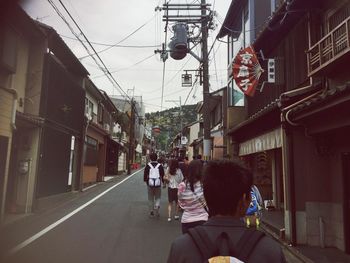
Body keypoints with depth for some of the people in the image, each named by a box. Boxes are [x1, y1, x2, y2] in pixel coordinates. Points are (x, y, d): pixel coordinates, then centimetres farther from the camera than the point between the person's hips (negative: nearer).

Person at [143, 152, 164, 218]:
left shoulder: (148, 166, -4)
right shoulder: (160, 166, -4)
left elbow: (145, 175, -1)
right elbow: (163, 175, 0)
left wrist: (145, 181, 16)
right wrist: (163, 182, 10)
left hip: (150, 184, 1)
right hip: (158, 184, 0)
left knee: (150, 198, 13)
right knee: (157, 197, 12)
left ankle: (151, 212, 19)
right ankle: (157, 207, -12)